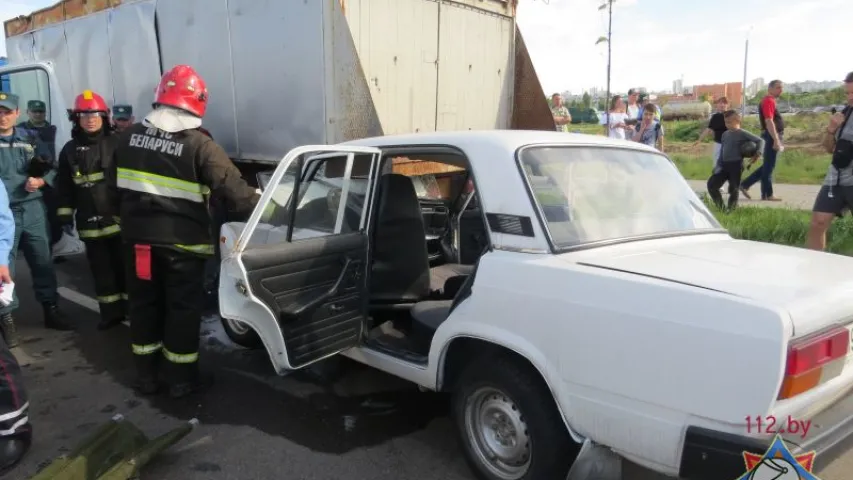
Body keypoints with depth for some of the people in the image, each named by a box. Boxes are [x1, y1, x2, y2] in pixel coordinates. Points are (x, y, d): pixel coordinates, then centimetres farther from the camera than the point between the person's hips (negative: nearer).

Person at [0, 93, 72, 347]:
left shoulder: (31, 141, 10)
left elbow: (52, 168, 13)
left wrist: (40, 181, -6)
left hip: (33, 209, 3)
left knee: (42, 261, 11)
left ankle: (51, 309, 23)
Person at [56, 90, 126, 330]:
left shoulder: (117, 143, -2)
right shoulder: (70, 150, 8)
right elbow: (64, 187, 11)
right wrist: (65, 215, 6)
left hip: (119, 217, -3)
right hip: (90, 223, 3)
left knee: (125, 265, 4)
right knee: (101, 269, 9)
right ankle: (111, 312, 19)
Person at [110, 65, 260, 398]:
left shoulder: (130, 136, 4)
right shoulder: (198, 145, -15)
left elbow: (117, 186, 15)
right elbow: (232, 188, -18)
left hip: (138, 237, 6)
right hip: (181, 243, -5)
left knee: (143, 304, 15)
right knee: (183, 309, 6)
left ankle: (146, 375, 25)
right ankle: (181, 379, 15)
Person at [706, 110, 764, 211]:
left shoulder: (742, 134, -5)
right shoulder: (725, 134, 14)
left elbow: (760, 140, -8)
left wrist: (758, 153, -24)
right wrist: (718, 165, 14)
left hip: (736, 165, -6)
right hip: (724, 165, 6)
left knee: (733, 189, -3)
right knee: (711, 184, -3)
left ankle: (731, 209, 11)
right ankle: (720, 207, 8)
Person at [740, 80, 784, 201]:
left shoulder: (770, 101, 19)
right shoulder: (768, 101, -14)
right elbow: (769, 121, -23)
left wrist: (778, 139, 25)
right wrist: (776, 140, -26)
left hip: (773, 136, 10)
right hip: (772, 136, -10)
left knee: (767, 165, 14)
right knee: (769, 166, -3)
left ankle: (745, 185, 15)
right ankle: (767, 194, 4)